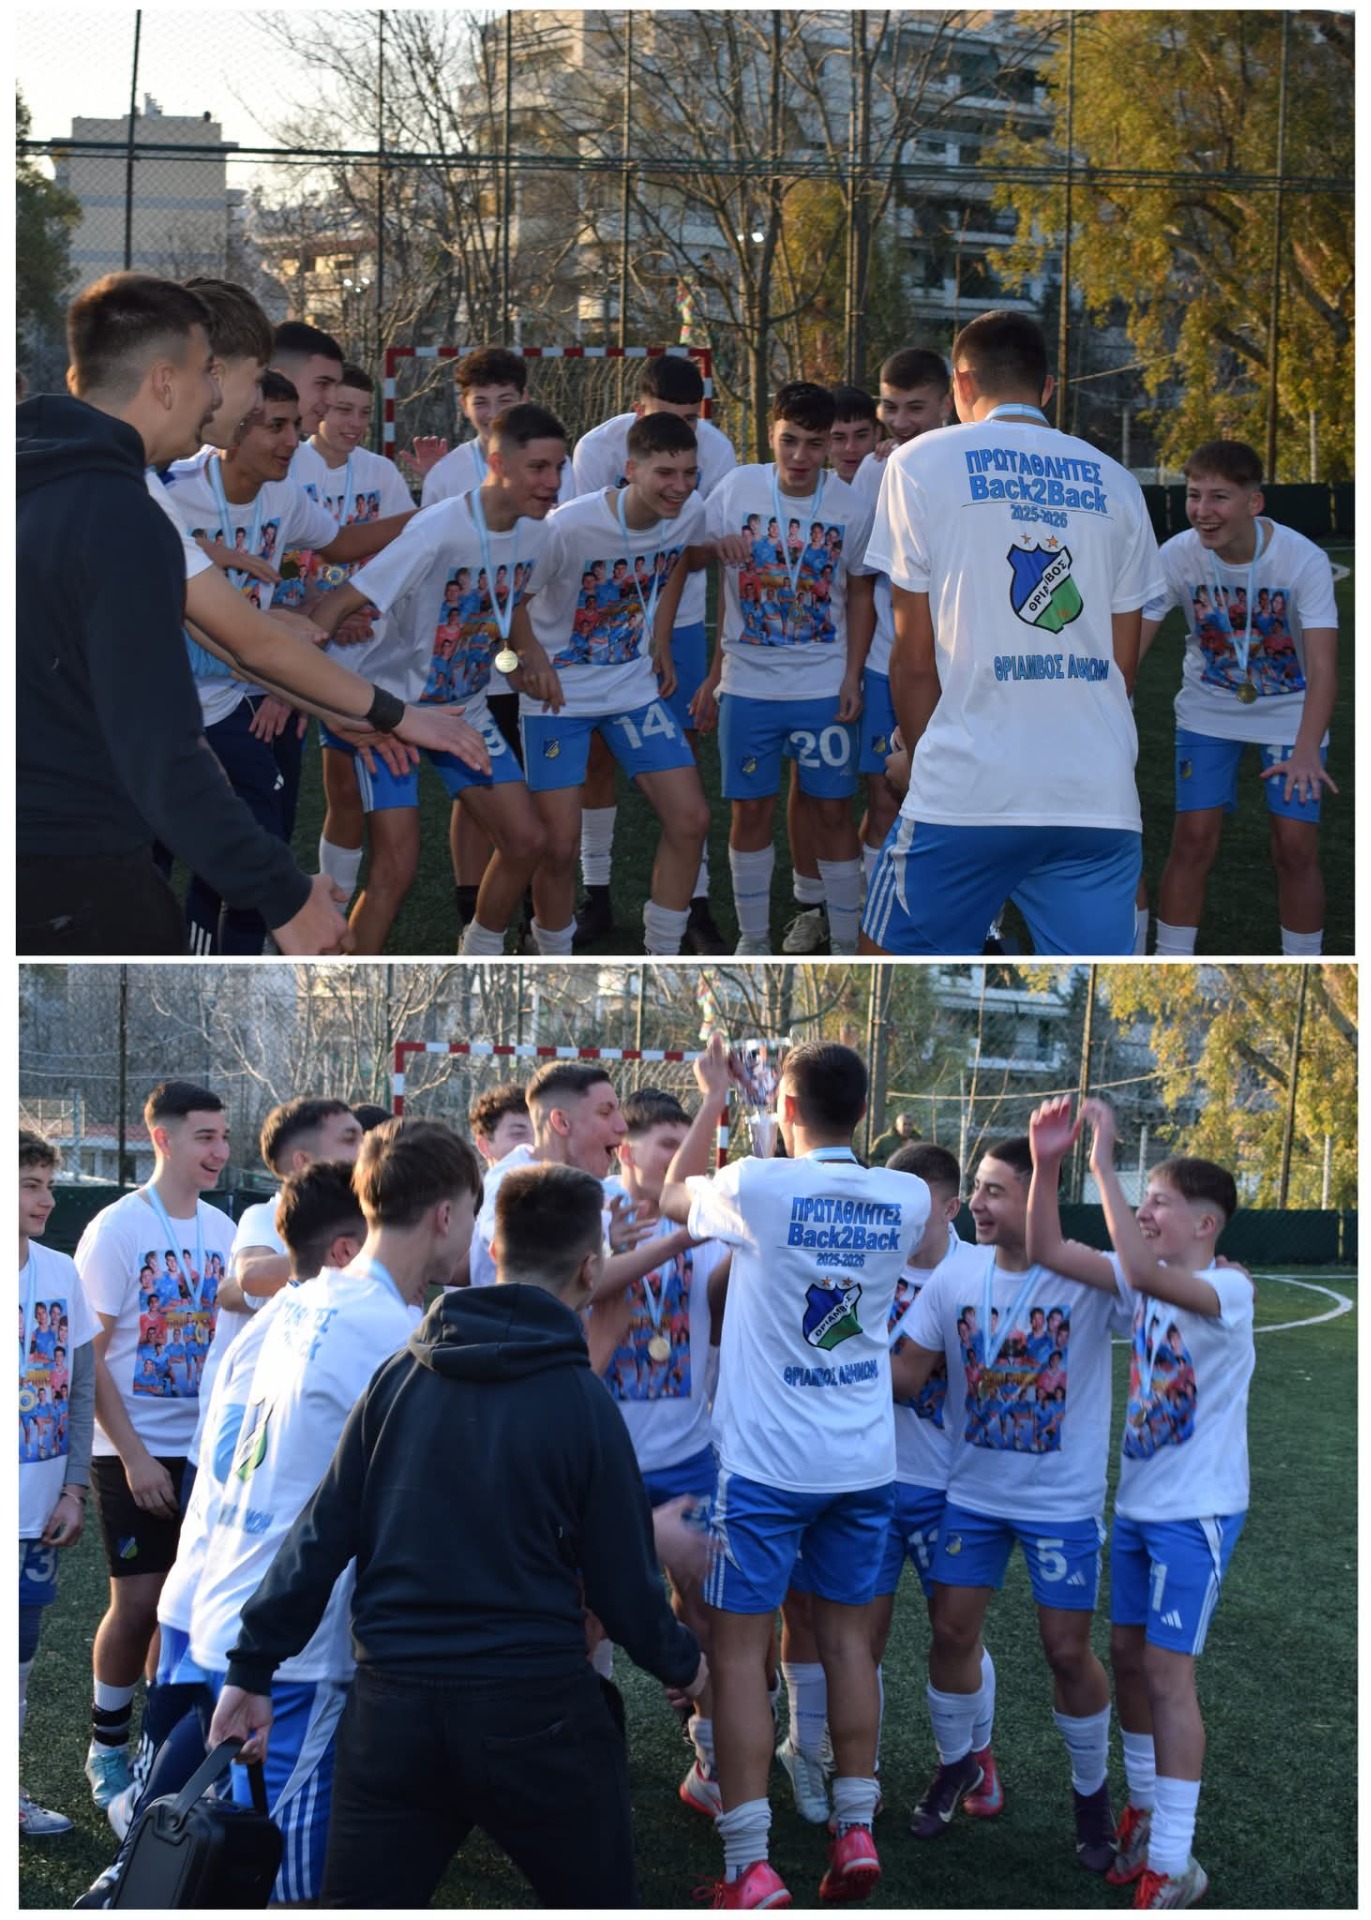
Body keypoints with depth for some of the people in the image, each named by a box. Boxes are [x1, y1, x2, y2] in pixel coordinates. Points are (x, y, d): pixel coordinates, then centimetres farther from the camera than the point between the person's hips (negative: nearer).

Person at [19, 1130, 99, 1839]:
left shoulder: (61, 1274, 3)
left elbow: (81, 1390, 9)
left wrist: (74, 1489, 4)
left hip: (38, 1512, 5)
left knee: (21, 1650, 14)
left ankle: (8, 1790, 28)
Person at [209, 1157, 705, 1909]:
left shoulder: (401, 1376, 1)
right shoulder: (581, 1401, -7)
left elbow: (321, 1534, 1)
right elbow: (623, 1581, 0)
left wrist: (253, 1668, 8)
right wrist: (682, 1663, 18)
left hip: (391, 1705, 3)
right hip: (534, 1707, -3)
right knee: (597, 1900, 15)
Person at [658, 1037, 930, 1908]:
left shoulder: (759, 1186, -14)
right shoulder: (908, 1200, -2)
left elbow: (673, 1197, 8)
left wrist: (713, 1098, 17)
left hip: (767, 1461, -4)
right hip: (865, 1464, 4)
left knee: (741, 1648, 0)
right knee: (848, 1638, 14)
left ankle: (750, 1867, -4)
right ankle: (856, 1832, 15)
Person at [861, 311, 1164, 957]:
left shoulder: (922, 463, 4)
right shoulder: (1114, 483, 14)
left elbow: (914, 660, 3)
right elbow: (1123, 665, 16)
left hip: (970, 794, -3)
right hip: (1104, 801, 3)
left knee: (893, 949, 10)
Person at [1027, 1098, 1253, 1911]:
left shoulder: (1228, 1290, -19)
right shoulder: (1149, 1279, 4)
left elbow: (1141, 1269, -37)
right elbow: (1051, 1250, 0)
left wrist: (1104, 1162, -35)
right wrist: (1049, 1165, -14)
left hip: (1196, 1512, -8)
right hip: (1138, 1503, 8)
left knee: (1167, 1670, -8)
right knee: (1129, 1654, 14)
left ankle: (1173, 1865, -2)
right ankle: (1147, 1811, 31)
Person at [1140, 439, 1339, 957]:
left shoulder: (1303, 559, -27)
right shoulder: (1177, 555, -21)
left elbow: (1322, 665, -34)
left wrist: (1306, 752, -48)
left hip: (1290, 714, -1)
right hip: (1208, 712, 1)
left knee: (1295, 849, -5)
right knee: (1193, 841, -5)